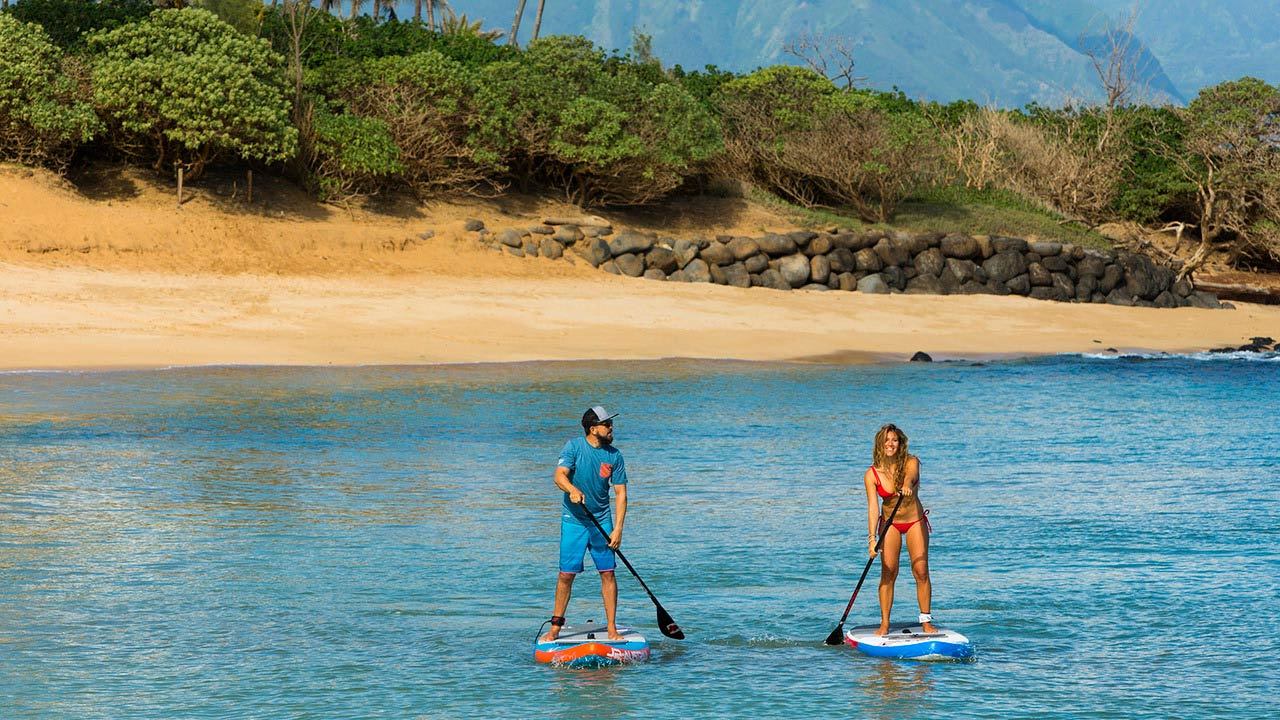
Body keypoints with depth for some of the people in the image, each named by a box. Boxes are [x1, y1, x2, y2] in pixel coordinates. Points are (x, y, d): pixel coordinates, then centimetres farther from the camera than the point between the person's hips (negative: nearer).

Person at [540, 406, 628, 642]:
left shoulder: (614, 456, 0)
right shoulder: (574, 447, -8)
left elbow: (620, 493, 0)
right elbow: (559, 476, -20)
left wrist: (618, 528, -8)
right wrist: (573, 490, -43)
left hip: (601, 520, 2)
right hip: (573, 519, -2)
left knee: (608, 573, 0)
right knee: (566, 575, -1)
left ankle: (612, 629, 6)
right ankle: (555, 627, 11)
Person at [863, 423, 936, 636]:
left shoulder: (911, 462, -15)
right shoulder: (872, 474, -14)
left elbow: (911, 474, -39)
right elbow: (873, 507, -21)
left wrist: (907, 484, -64)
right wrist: (872, 538, -32)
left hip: (915, 521, 0)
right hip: (890, 523, 0)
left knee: (921, 570, -7)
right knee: (888, 572, -6)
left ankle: (926, 621, 0)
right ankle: (884, 624, -3)